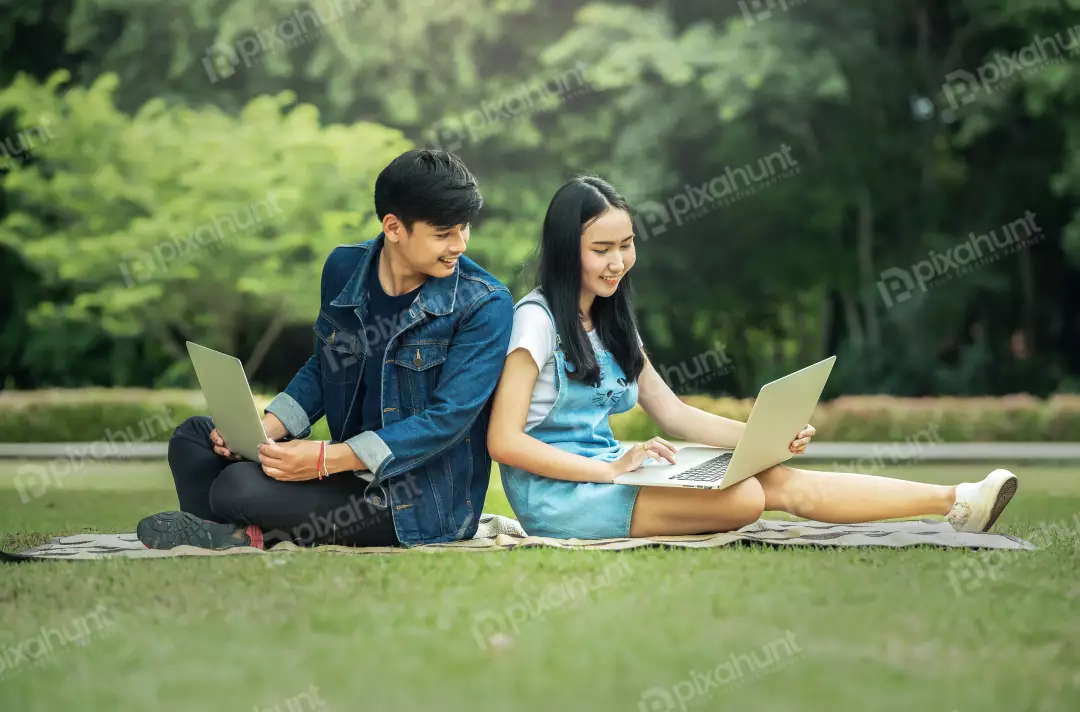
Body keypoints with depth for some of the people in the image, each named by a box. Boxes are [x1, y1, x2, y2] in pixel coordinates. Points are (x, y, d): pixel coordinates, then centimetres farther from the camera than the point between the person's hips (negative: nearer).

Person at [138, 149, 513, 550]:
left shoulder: (485, 305, -16)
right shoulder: (344, 269, 2)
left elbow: (448, 419, -21)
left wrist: (328, 460, -27)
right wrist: (266, 427, -5)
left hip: (426, 504, -7)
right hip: (357, 474, 7)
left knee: (238, 486, -24)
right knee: (195, 435, 2)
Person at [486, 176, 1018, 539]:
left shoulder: (610, 322, 15)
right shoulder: (537, 320, -10)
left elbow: (673, 414, 14)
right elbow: (504, 441, -17)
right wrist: (611, 469, -24)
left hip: (605, 473, 8)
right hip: (555, 496, -8)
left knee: (782, 480, -9)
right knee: (745, 496, -24)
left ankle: (956, 502, -10)